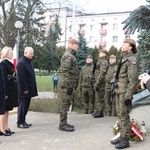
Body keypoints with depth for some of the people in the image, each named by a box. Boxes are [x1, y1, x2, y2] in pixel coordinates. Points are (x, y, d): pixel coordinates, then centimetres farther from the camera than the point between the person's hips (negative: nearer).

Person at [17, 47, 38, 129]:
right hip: (24, 90, -9)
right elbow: (21, 78, -20)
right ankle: (20, 122, 9)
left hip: (29, 89, 9)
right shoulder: (21, 63, -16)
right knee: (22, 106, -1)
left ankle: (23, 121, 23)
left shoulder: (29, 62, 15)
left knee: (26, 106, 14)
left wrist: (32, 88, 16)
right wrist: (24, 89, -20)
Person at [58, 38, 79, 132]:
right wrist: (69, 86, -23)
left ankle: (64, 123, 21)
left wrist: (73, 85, 23)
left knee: (66, 105, 13)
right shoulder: (68, 56, -14)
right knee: (65, 105, -4)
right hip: (67, 84, -10)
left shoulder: (71, 56, 18)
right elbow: (65, 72, -22)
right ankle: (63, 125, 3)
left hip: (70, 84, 10)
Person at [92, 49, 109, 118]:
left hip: (101, 82, -10)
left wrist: (97, 83, -23)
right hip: (98, 82, 10)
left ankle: (100, 112, 2)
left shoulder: (104, 62, -14)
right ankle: (98, 111, 25)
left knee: (100, 98, -5)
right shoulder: (100, 61, 18)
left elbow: (102, 73, -22)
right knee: (97, 97, 16)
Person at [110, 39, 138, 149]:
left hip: (125, 93, -9)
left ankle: (125, 141, 4)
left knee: (124, 116, -4)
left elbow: (133, 80, -19)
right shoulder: (123, 59, 16)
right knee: (121, 115, 14)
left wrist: (128, 96, -22)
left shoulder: (132, 60, -13)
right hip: (119, 91, 9)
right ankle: (122, 136, 23)